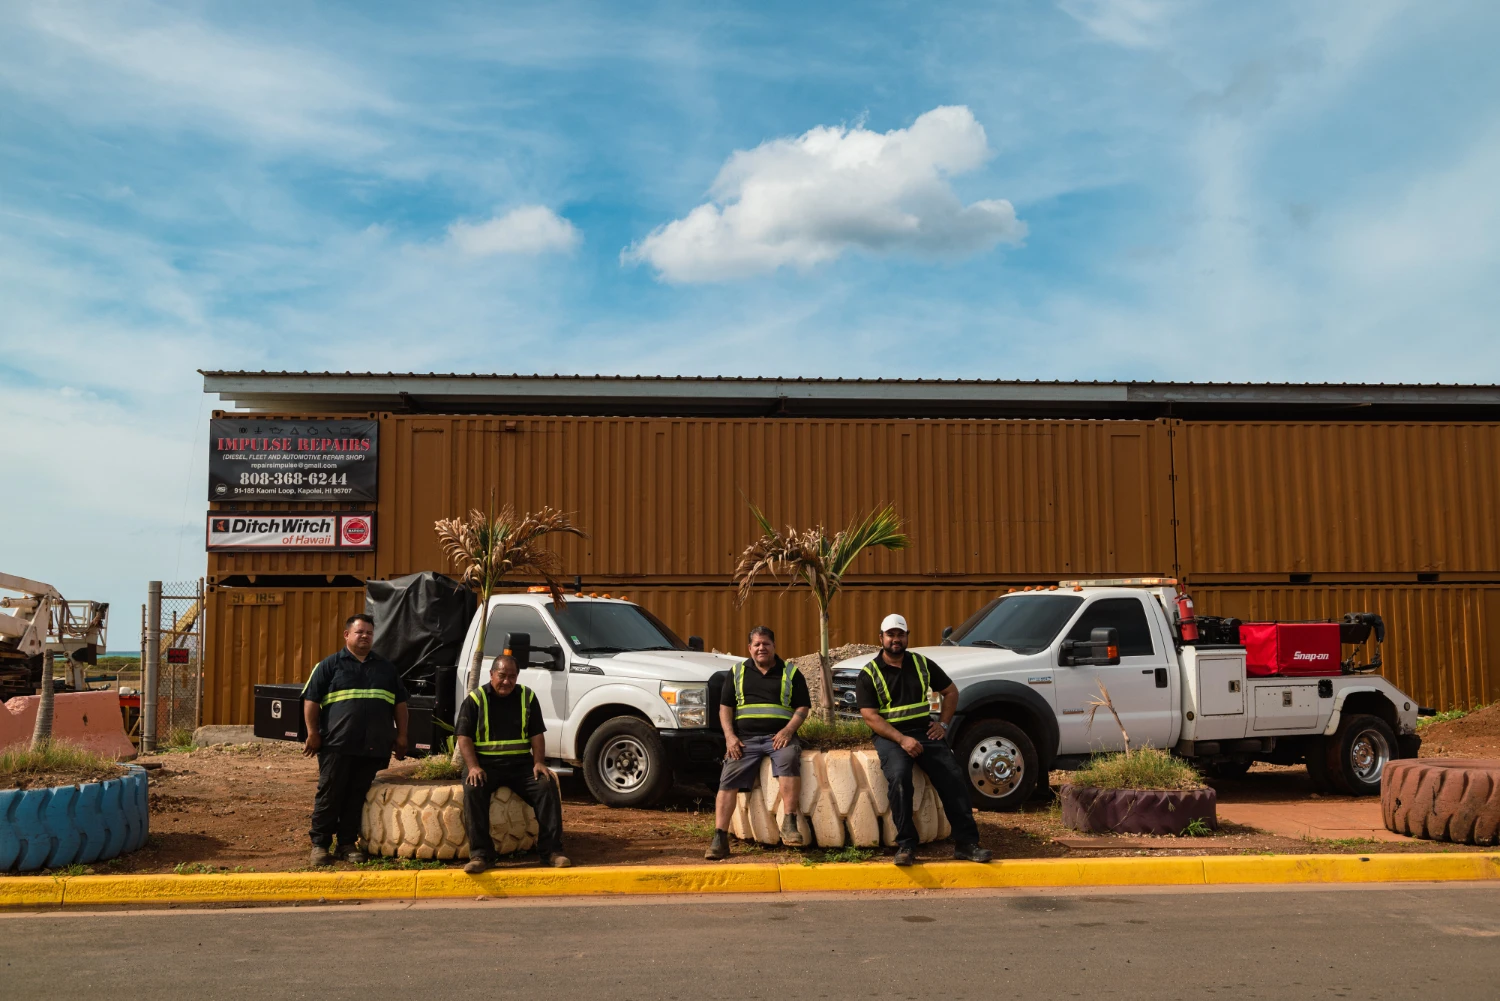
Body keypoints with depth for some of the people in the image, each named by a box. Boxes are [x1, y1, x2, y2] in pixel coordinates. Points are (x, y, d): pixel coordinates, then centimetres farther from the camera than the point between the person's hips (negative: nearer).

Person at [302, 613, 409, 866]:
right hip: (337, 744, -3)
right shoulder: (330, 665, 6)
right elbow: (311, 700, 1)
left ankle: (348, 843, 14)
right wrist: (313, 733, -6)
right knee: (330, 794, 0)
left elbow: (400, 703, 19)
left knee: (358, 796, 6)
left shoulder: (386, 668, 17)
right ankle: (320, 844, 9)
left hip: (373, 747, 3)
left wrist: (401, 735, 12)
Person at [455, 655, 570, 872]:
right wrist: (473, 767, -18)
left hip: (520, 763, 2)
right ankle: (480, 854, -27)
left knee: (547, 785, -22)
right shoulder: (475, 699, 1)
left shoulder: (527, 697, 9)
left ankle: (551, 851, -16)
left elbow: (537, 734, 8)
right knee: (473, 790, -32)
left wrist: (539, 762, -8)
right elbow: (464, 737, -4)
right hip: (485, 763, -2)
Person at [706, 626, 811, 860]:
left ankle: (789, 824, -30)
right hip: (745, 738, 2)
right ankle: (720, 838, -19)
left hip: (779, 736, -2)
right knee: (729, 779, -18)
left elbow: (803, 706, 9)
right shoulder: (737, 672, 17)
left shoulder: (790, 673, 14)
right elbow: (725, 707, 14)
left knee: (789, 760, -34)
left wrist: (788, 730, -9)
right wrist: (730, 736, -3)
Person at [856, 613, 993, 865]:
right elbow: (870, 715, -9)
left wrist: (943, 723, 6)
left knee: (953, 776, -16)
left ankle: (966, 842, -9)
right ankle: (906, 845, -24)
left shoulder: (922, 663, 10)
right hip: (890, 735, -3)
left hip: (924, 731, 4)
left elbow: (951, 691, 20)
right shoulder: (869, 674, -1)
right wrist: (902, 740, -20)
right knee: (898, 776, -32)